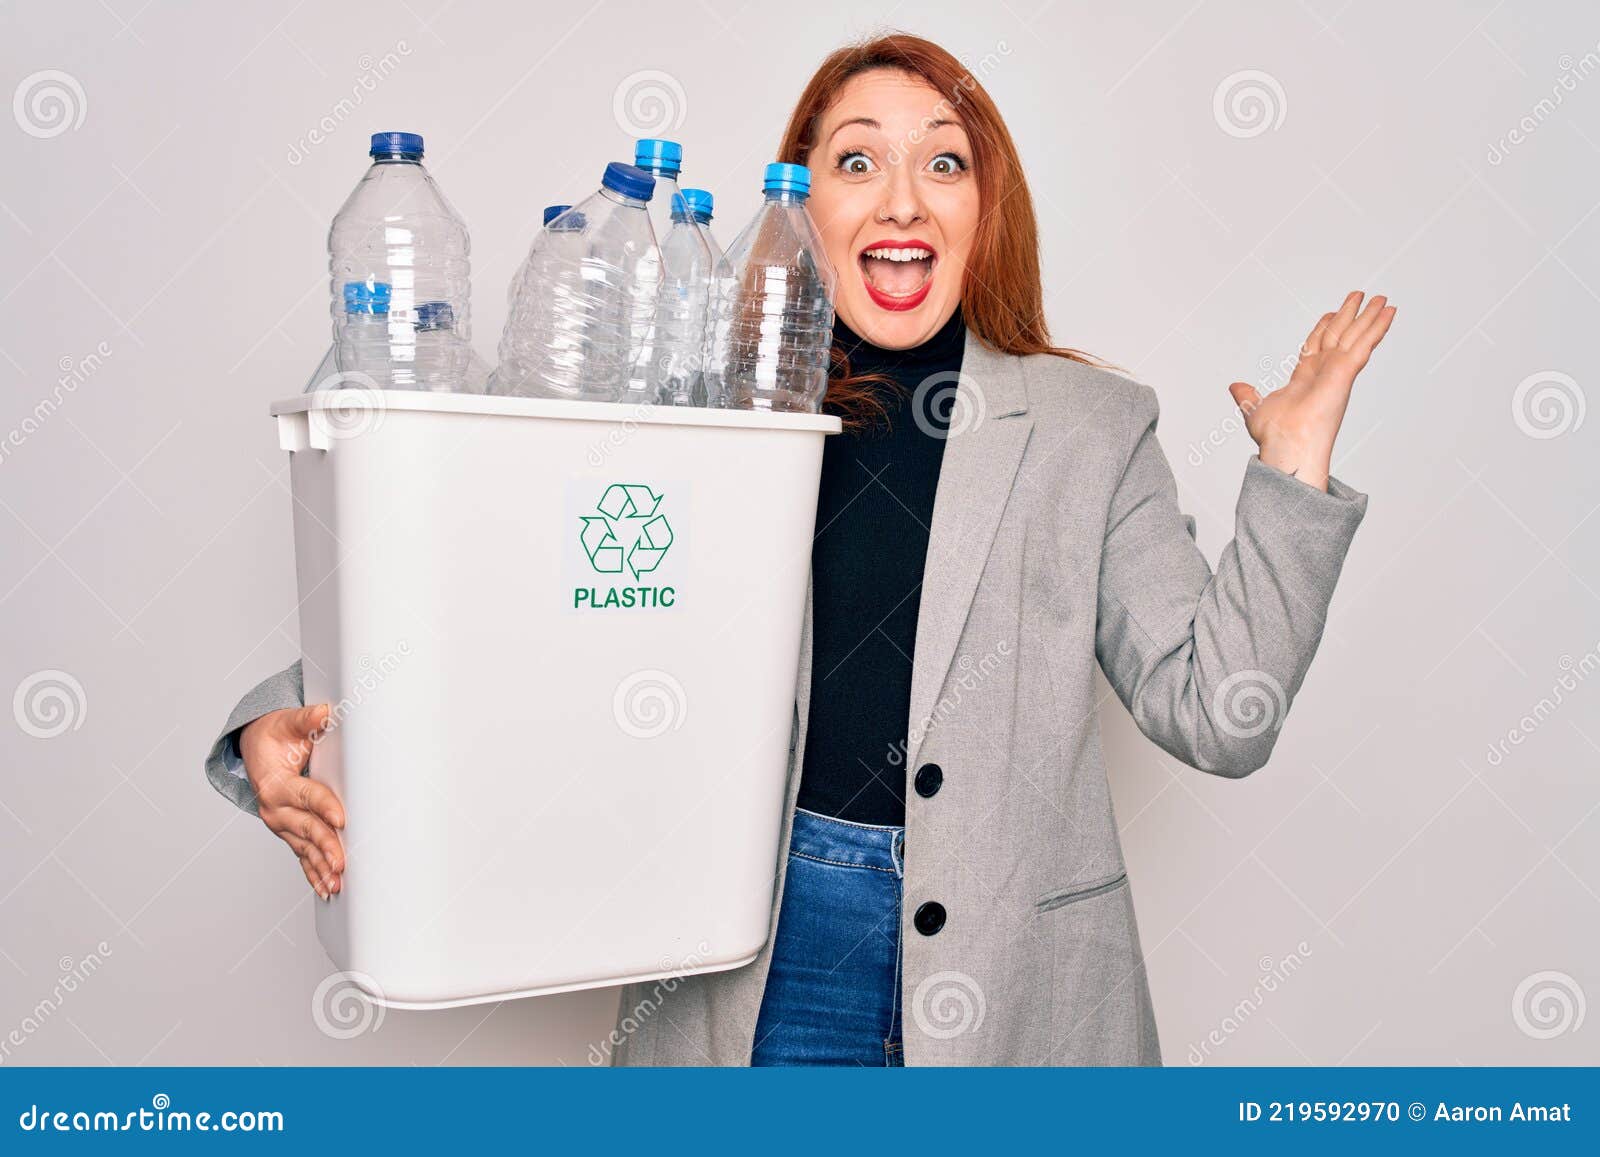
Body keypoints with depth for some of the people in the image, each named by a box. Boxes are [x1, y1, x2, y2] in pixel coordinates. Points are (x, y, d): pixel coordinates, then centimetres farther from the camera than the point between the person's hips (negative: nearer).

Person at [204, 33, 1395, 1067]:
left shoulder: (1091, 426, -1)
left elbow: (1216, 714, -1)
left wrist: (1295, 474, -8)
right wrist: (285, 727, -14)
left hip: (1008, 980, 0)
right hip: (751, 972, 1)